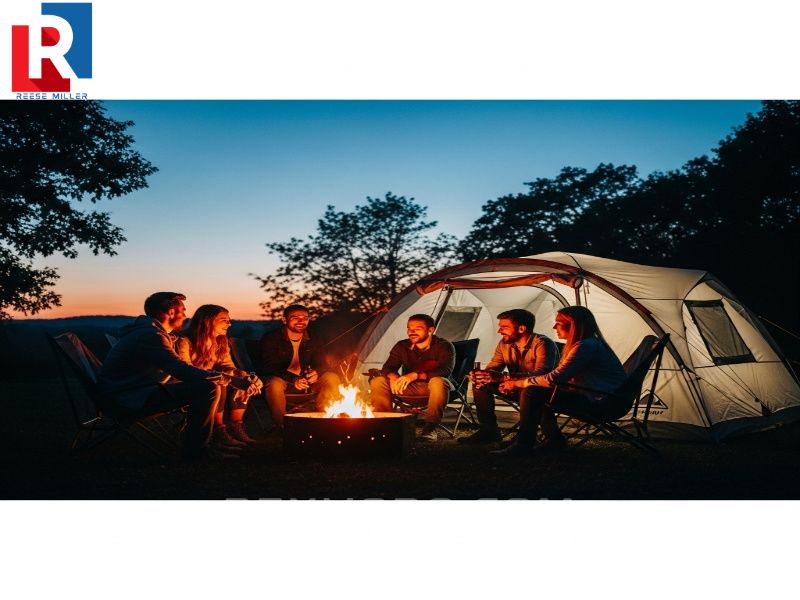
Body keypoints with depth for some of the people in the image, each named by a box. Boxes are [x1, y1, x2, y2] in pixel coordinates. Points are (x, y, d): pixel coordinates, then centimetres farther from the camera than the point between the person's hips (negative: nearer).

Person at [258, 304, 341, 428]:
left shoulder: (311, 341, 8)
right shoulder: (271, 339, -5)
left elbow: (322, 364, 5)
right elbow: (268, 367, -15)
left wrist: (316, 373, -23)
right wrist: (293, 380, -32)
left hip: (306, 384, 4)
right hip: (282, 382, -4)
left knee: (332, 377, -18)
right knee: (274, 383, -39)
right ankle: (282, 425, -23)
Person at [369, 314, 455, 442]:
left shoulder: (444, 346, -11)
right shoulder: (402, 347, 3)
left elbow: (445, 371, -26)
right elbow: (387, 368, -2)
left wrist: (415, 375, -39)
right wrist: (393, 377, -29)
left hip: (433, 388, -4)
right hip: (409, 388, 4)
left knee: (438, 382, -40)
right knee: (377, 382, -16)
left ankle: (430, 428, -32)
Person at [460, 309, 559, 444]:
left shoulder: (543, 344, -24)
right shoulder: (505, 344, 0)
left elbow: (540, 374, -39)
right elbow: (492, 367, 0)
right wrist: (480, 374, -27)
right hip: (516, 388, 7)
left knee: (528, 389, -41)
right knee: (480, 384, -10)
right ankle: (488, 431, -4)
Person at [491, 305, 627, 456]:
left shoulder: (585, 346, -19)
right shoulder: (584, 344, 14)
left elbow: (554, 379, -22)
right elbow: (558, 376, 14)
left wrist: (518, 383, -10)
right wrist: (518, 381, 6)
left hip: (602, 402, -11)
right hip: (593, 396, 11)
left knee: (533, 393, -17)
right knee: (539, 394, 13)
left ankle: (523, 445, -10)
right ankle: (554, 438, 15)